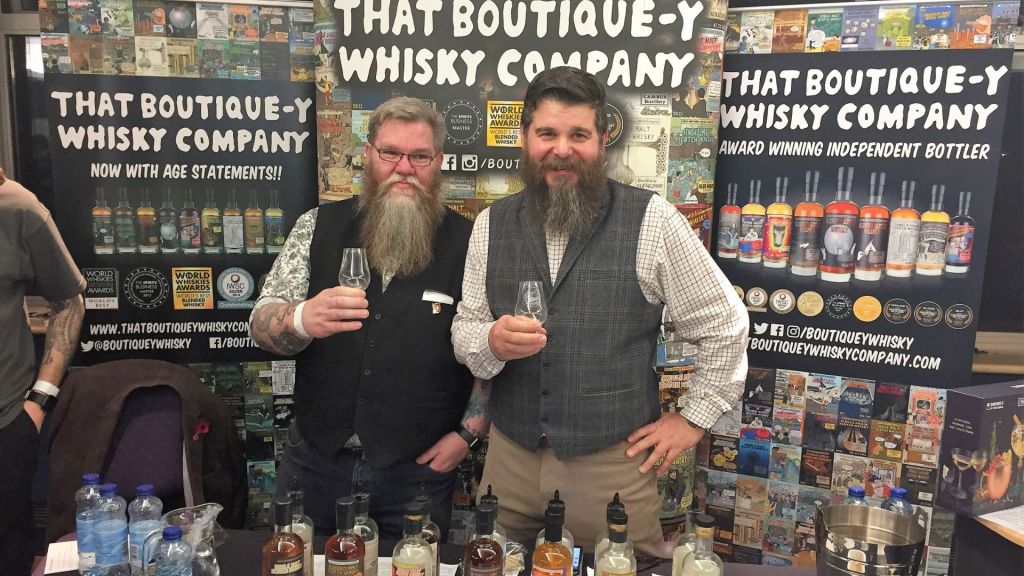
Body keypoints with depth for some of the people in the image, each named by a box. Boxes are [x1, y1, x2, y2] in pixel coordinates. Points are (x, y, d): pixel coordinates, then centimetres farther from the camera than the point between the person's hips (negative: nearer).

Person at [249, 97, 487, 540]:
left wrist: (468, 432, -7)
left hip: (418, 468, -1)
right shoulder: (319, 226, -3)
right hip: (315, 457, 2)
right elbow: (262, 325, -4)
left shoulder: (469, 243, -7)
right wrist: (303, 320, -25)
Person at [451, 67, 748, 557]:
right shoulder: (492, 224, 2)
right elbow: (465, 327, 5)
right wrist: (491, 341, -17)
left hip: (614, 462, -3)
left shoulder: (652, 221, -10)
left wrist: (693, 418, 0)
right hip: (510, 454, 4)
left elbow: (725, 325, -2)